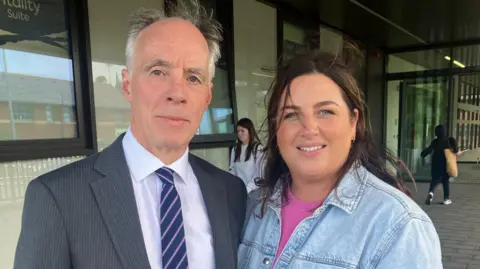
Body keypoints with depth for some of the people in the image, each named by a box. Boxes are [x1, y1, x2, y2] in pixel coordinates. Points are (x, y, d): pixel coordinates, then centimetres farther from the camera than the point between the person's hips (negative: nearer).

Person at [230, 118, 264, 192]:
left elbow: (260, 174, -11)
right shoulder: (235, 149, 9)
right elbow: (233, 171, 11)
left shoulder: (258, 148, -6)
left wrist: (248, 189, -17)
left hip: (253, 190, -4)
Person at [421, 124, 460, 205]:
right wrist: (456, 151, -13)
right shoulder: (449, 140, -3)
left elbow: (429, 149, -14)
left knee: (434, 180, 7)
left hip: (436, 166, 0)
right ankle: (446, 199, 13)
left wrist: (423, 153, 1)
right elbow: (454, 142, -23)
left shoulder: (435, 141, -4)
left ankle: (431, 192, -20)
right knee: (446, 181, 12)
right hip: (446, 165, 0)